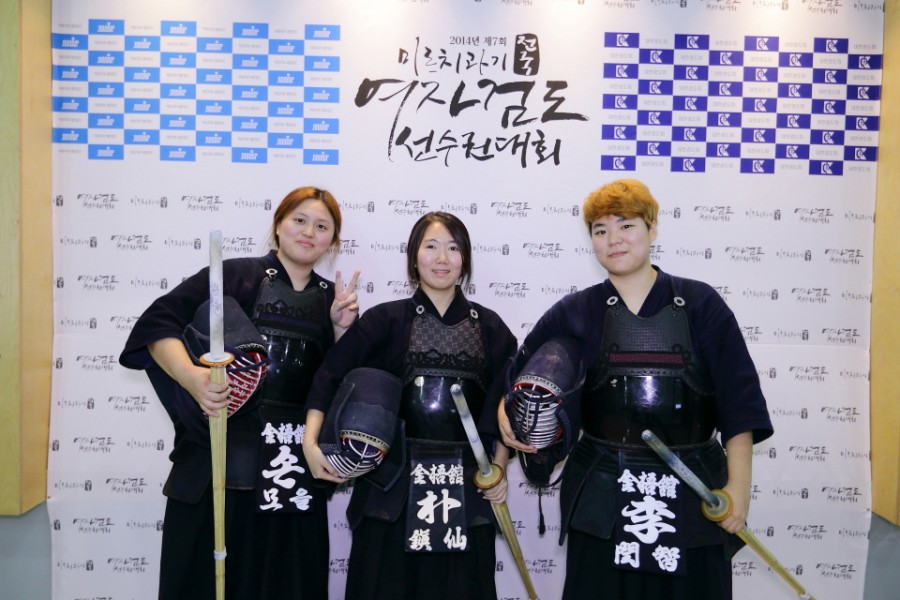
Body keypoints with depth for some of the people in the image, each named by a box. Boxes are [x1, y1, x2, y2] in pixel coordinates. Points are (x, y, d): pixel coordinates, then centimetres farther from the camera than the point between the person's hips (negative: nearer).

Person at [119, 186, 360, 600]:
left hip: (295, 466, 4)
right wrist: (191, 376, -26)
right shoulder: (234, 276, 0)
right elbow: (158, 324, -11)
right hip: (219, 459, -3)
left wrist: (342, 327, -5)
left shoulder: (333, 299, 11)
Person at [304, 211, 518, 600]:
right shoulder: (386, 319, 0)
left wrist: (499, 469, 4)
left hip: (466, 484, 2)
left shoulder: (489, 326, 6)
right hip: (394, 481, -1)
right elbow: (330, 376, -6)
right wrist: (311, 443, -16)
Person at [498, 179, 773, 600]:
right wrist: (508, 416, -11)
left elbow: (739, 403, 0)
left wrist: (738, 485, -4)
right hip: (602, 500, 1)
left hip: (692, 499, 0)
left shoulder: (700, 304, 0)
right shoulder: (574, 313, 2)